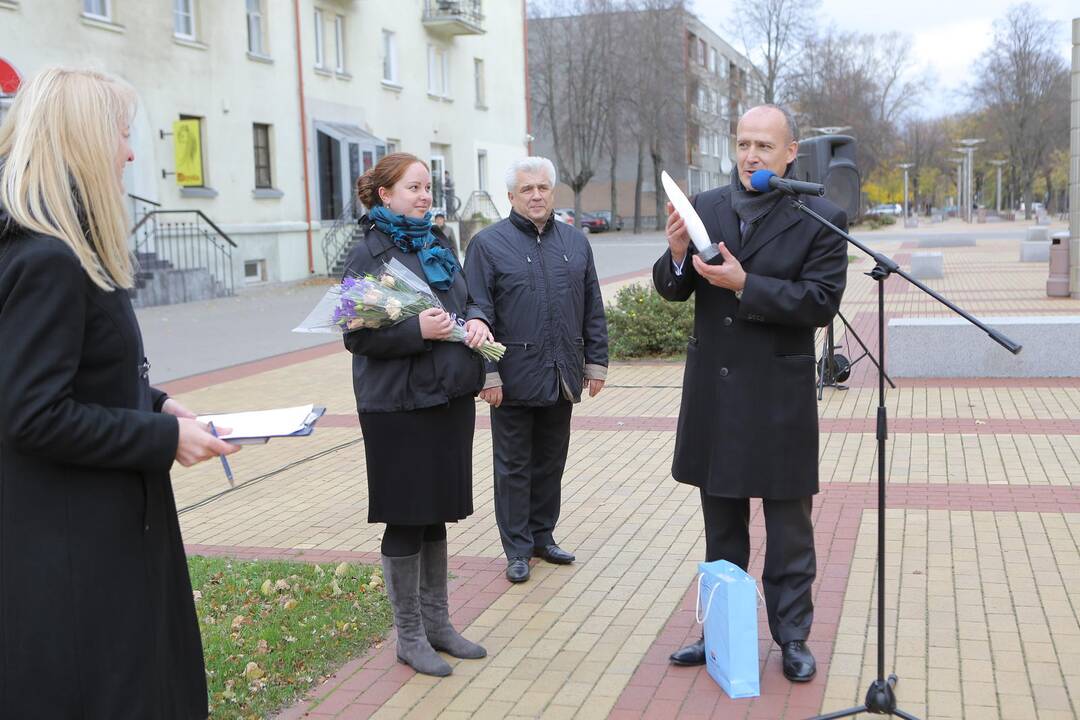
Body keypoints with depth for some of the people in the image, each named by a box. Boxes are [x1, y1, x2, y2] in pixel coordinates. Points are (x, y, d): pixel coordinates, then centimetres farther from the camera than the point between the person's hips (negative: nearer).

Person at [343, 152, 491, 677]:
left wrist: (475, 321, -4)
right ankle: (409, 637, 16)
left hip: (451, 398, 7)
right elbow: (356, 334, -14)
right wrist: (417, 329, -27)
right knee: (406, 521, 3)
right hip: (399, 406, -7)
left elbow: (467, 300, 19)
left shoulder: (434, 246, 12)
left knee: (436, 518, 15)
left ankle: (436, 623, 28)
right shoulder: (370, 253, -9)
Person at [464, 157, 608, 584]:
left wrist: (596, 362, 9)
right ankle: (518, 548, 15)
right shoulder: (489, 244, -3)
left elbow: (593, 308, 14)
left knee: (551, 461, 13)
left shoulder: (575, 242, 11)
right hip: (515, 379, -4)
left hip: (562, 377, 4)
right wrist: (487, 373, -12)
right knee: (514, 465, 5)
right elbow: (479, 315, -7)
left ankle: (543, 535, 27)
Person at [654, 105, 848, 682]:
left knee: (788, 526, 7)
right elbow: (671, 290, 5)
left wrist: (744, 284, -23)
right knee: (722, 526, 17)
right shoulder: (705, 207, 3)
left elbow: (821, 303, -15)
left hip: (780, 393, -4)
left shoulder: (822, 220, -7)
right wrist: (677, 254, -17)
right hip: (714, 391, 4)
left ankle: (792, 637, 21)